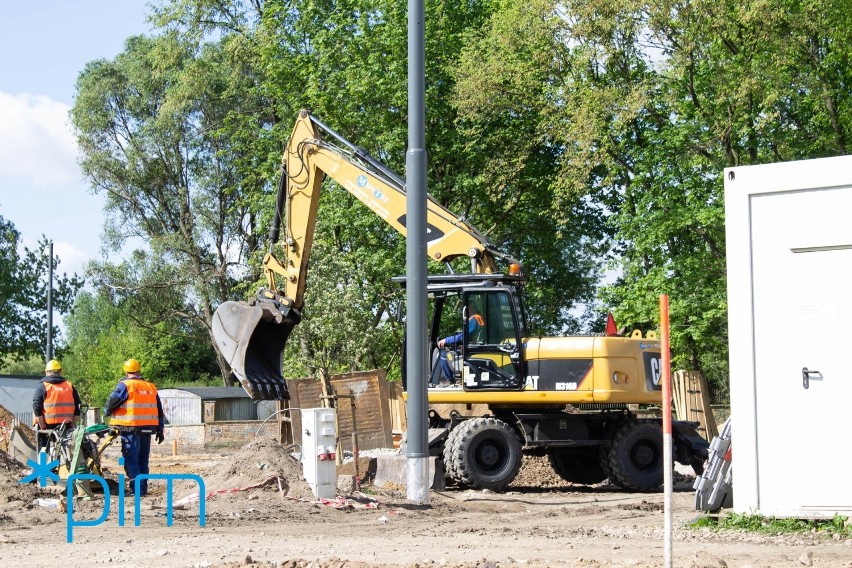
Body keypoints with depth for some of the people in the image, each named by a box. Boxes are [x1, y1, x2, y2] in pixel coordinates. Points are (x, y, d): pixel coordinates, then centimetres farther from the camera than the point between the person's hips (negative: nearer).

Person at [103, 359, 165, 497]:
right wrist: (160, 430, 20)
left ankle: (137, 489, -10)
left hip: (131, 428, -6)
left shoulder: (125, 385, -7)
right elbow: (159, 411, 14)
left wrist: (106, 412, 13)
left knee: (131, 460, -3)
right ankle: (143, 488, 17)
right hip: (148, 429, 6)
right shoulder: (151, 387, 12)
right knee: (143, 460, 14)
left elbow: (111, 402, -9)